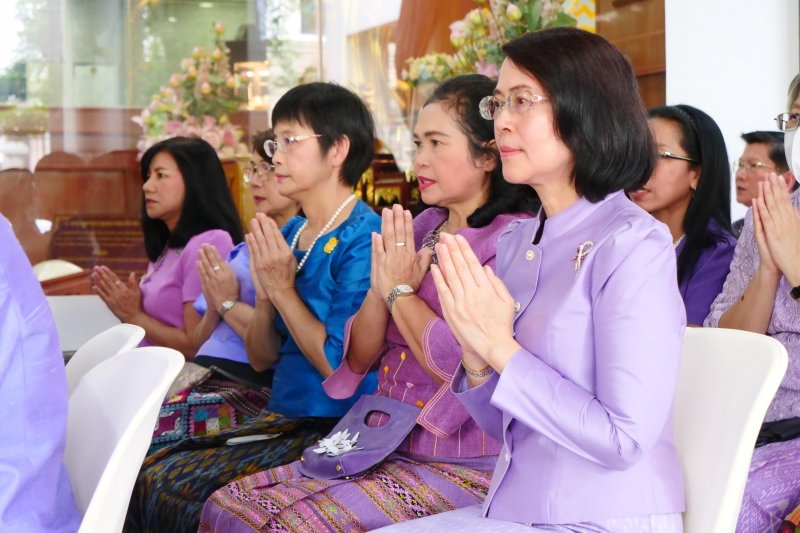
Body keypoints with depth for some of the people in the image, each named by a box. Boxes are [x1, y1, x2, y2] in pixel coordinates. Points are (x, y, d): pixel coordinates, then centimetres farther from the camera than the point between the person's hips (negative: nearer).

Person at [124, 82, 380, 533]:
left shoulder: (362, 240, -15)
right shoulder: (288, 235, 10)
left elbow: (341, 366, -20)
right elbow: (261, 359, 13)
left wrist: (284, 290, -13)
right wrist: (265, 296, -5)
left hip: (332, 429, -8)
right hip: (281, 420, 8)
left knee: (173, 488, -16)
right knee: (148, 473, -3)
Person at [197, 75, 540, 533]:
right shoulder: (420, 229, 13)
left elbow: (469, 368, -22)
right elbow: (358, 358, 12)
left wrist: (400, 291, -7)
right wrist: (380, 288, -7)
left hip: (458, 471, -7)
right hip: (383, 449, 8)